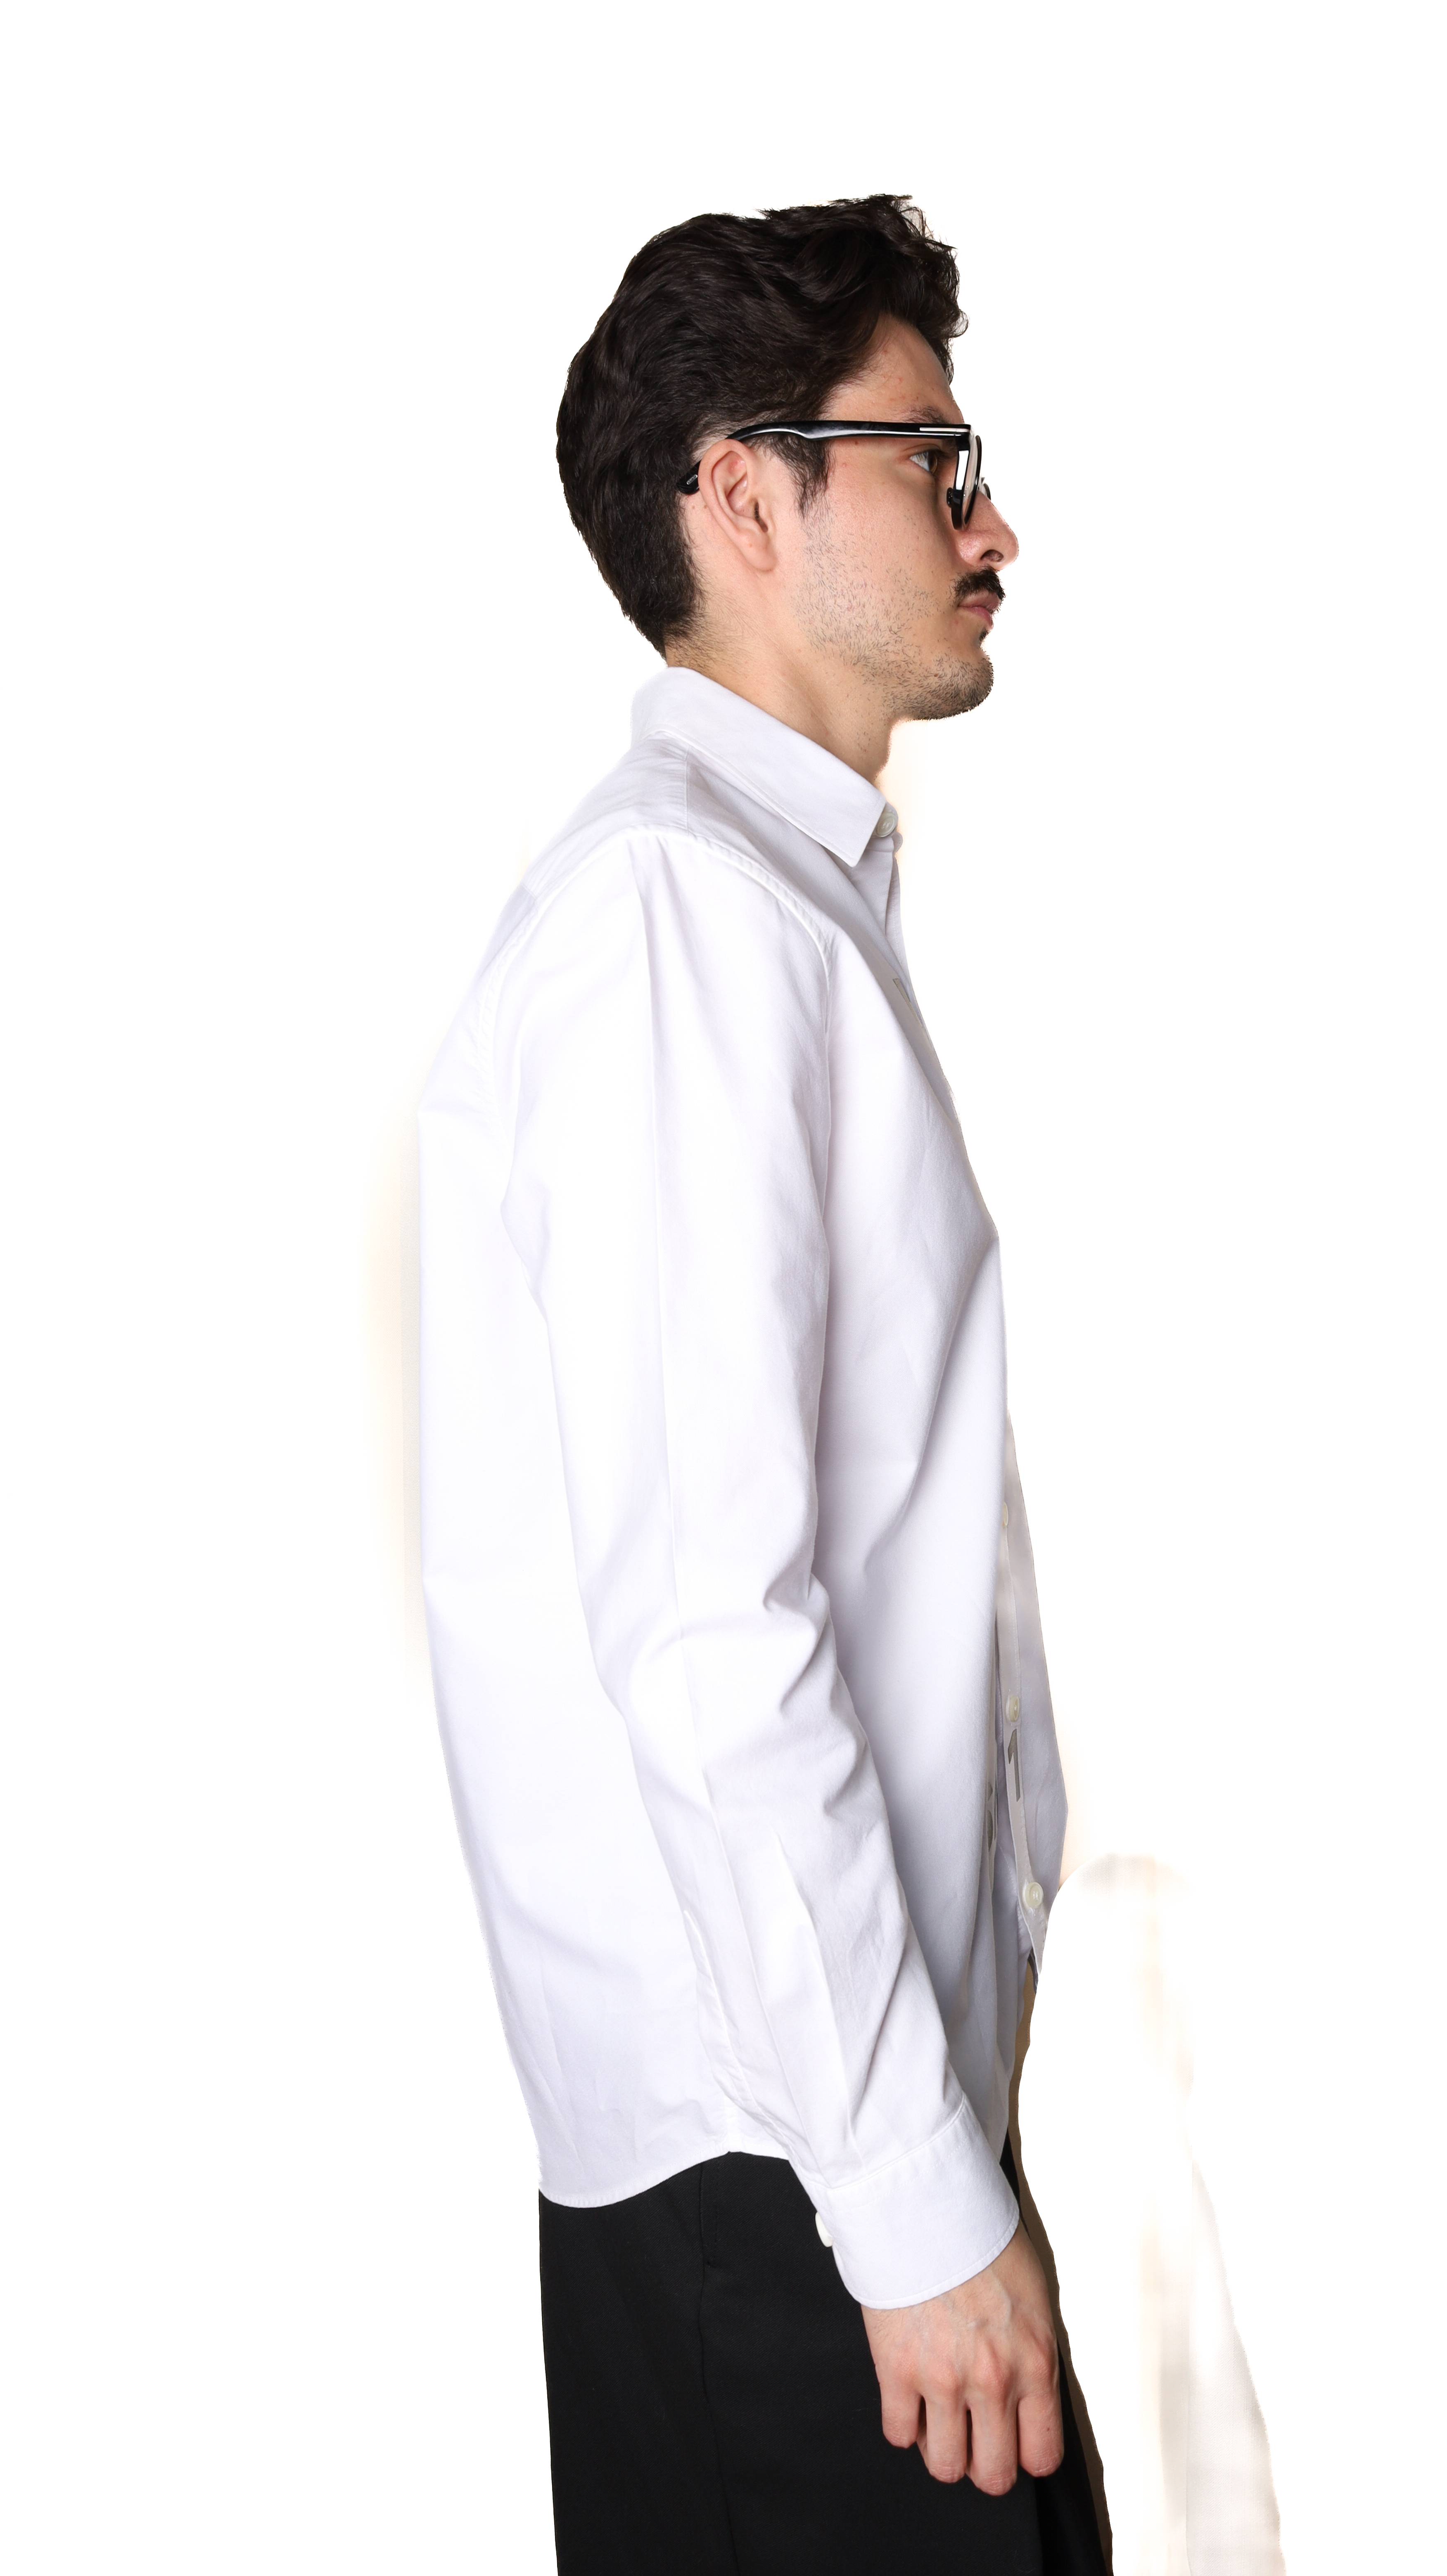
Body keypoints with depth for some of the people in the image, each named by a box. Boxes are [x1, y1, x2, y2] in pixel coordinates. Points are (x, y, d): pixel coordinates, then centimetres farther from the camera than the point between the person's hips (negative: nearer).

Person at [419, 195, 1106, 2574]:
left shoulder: (792, 901, 17)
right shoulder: (677, 904, -15)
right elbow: (702, 1624, -22)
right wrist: (918, 2194, -20)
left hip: (867, 2045, 9)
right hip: (772, 2132, -9)